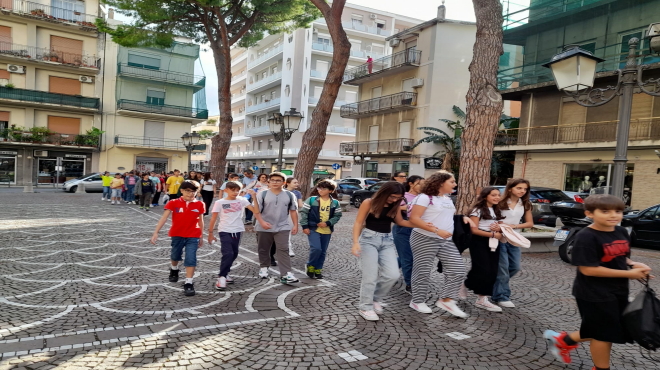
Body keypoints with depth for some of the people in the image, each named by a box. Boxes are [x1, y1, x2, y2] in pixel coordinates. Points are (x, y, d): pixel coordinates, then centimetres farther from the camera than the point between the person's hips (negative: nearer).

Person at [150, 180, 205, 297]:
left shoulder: (199, 204, -4)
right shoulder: (173, 203, -9)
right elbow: (164, 217, -14)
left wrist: (201, 237, 9)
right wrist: (156, 232, -23)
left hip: (193, 236, -1)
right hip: (177, 235, 1)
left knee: (191, 259, -8)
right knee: (175, 256, 22)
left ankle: (189, 284, -3)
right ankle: (174, 270, 53)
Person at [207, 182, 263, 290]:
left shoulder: (242, 200, 1)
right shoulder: (220, 203, -4)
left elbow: (255, 211, -8)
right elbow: (213, 219, 0)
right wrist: (210, 234, 0)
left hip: (237, 231, 4)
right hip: (225, 231, -4)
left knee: (234, 254, 12)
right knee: (228, 254, -16)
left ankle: (225, 273, 32)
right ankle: (221, 278, -6)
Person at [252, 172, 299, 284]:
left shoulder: (289, 195, 3)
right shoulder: (262, 194, -5)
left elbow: (293, 211, 9)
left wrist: (295, 225, 5)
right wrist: (262, 222, -19)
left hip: (282, 227, 0)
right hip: (264, 227, 0)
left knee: (283, 250, -8)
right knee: (263, 249, 13)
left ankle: (286, 274, -12)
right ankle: (264, 268, 36)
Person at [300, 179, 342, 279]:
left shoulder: (335, 203, 1)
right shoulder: (311, 200, -5)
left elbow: (337, 216, 3)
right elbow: (303, 212, -3)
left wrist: (328, 223, -12)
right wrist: (305, 226, -9)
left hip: (327, 231, 3)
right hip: (313, 229, -3)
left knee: (323, 251, 10)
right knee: (316, 248, -16)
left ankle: (318, 269, 27)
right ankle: (310, 265, 9)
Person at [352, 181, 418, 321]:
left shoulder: (395, 206, 6)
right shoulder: (369, 203, -9)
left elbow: (400, 222, 17)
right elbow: (358, 223, -8)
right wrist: (355, 242, -17)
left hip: (387, 241, 5)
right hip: (369, 239, -5)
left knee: (393, 275, -4)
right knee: (370, 276, -6)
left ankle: (376, 299, 20)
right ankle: (365, 308, 10)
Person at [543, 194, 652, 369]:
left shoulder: (622, 232, 3)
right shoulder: (586, 237, -22)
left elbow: (622, 257, 17)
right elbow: (587, 269, -23)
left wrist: (633, 264, -7)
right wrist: (628, 274, -19)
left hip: (618, 291, 9)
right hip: (594, 294, -8)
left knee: (618, 330, 21)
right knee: (605, 333, 6)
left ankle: (564, 340, 35)